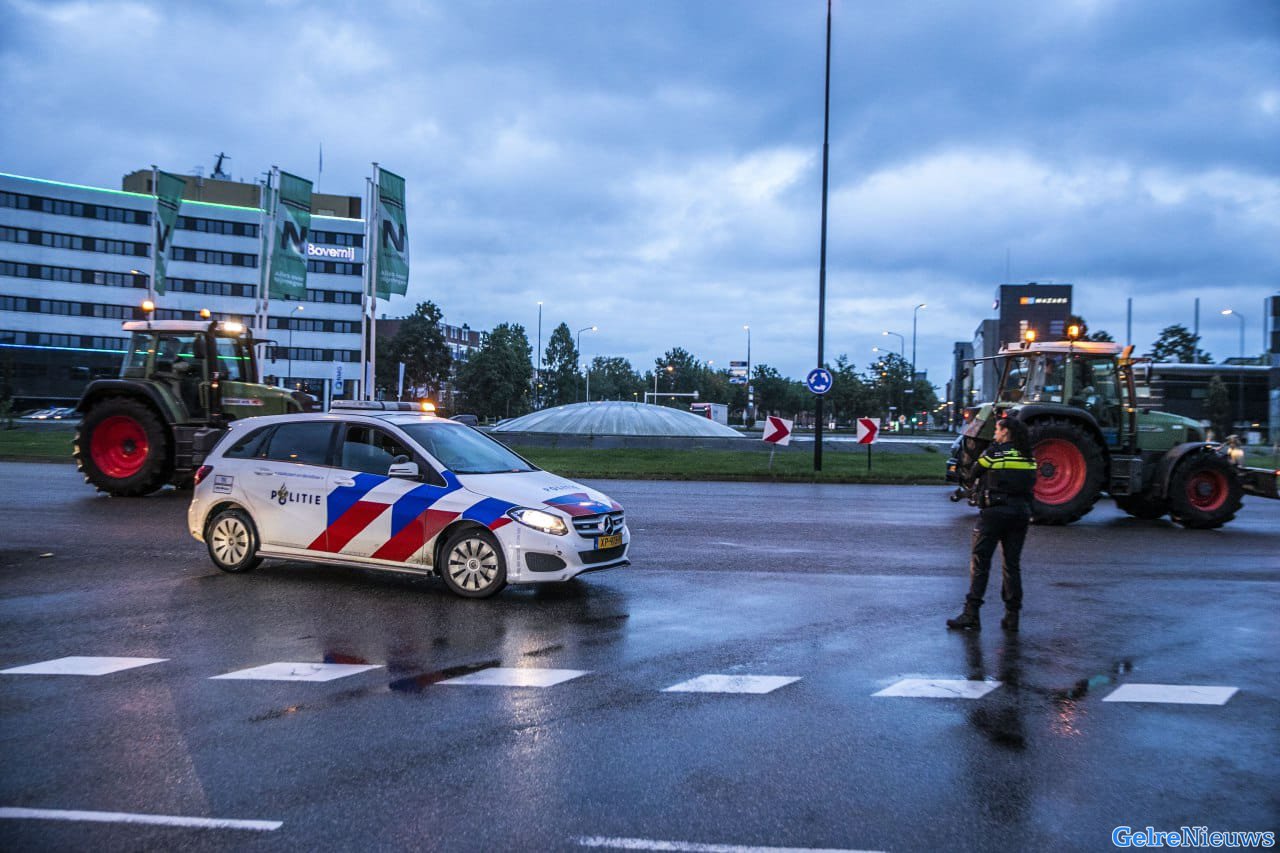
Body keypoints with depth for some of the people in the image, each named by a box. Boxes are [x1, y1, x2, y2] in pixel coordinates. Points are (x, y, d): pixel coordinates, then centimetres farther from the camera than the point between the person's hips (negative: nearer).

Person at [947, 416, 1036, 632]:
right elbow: (1031, 484, 11)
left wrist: (976, 493, 20)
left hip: (994, 511, -5)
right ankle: (1012, 615, 12)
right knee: (1012, 564, 11)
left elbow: (973, 476, 4)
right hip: (1021, 512, 5)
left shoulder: (994, 452, -5)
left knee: (980, 562, -2)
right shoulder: (1028, 457, 10)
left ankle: (971, 615, -5)